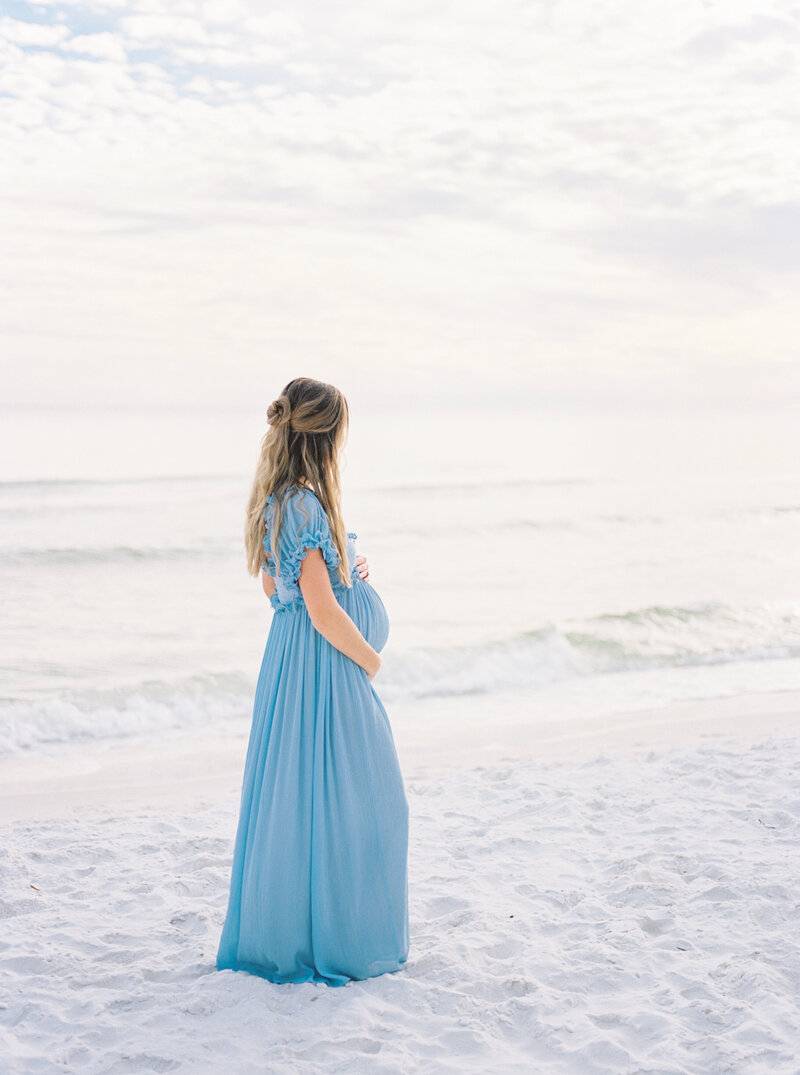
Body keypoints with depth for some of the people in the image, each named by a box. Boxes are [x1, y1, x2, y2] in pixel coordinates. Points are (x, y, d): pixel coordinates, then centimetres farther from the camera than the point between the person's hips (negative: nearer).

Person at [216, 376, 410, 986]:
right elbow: (322, 610, -22)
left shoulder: (277, 501, 9)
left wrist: (340, 571, 12)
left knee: (291, 797, 17)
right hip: (326, 665, -10)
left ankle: (279, 932, 28)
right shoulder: (306, 505, -21)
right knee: (337, 801, 0)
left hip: (290, 656, 10)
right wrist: (369, 658, -9)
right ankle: (333, 940, 10)